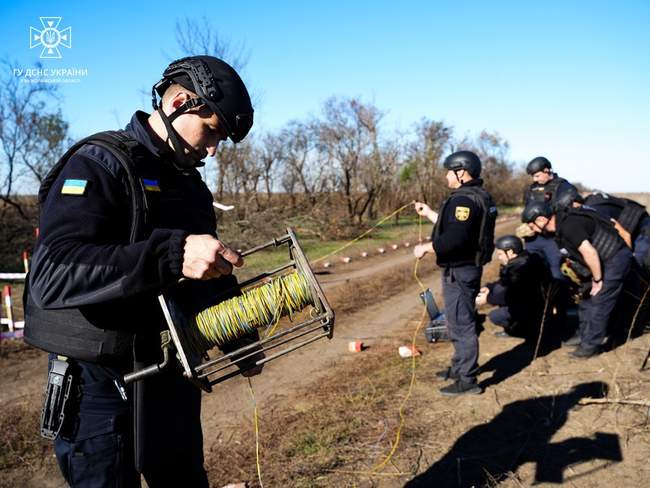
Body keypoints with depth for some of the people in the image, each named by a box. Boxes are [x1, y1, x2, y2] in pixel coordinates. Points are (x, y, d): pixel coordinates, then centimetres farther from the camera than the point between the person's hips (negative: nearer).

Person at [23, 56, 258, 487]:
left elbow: (212, 276, 20)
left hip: (172, 381, 8)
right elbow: (51, 276, -31)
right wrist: (172, 254, -40)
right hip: (101, 386, -7)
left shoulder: (191, 184, 10)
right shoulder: (99, 165, -16)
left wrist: (242, 342, 7)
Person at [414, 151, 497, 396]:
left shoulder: (465, 200, -21)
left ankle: (467, 381, 6)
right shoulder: (477, 196, 14)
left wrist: (425, 247, -21)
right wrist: (429, 213, 25)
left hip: (459, 271, -11)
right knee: (460, 322, 22)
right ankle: (459, 367, 36)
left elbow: (455, 238, -31)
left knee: (461, 324, -3)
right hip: (465, 268, 11)